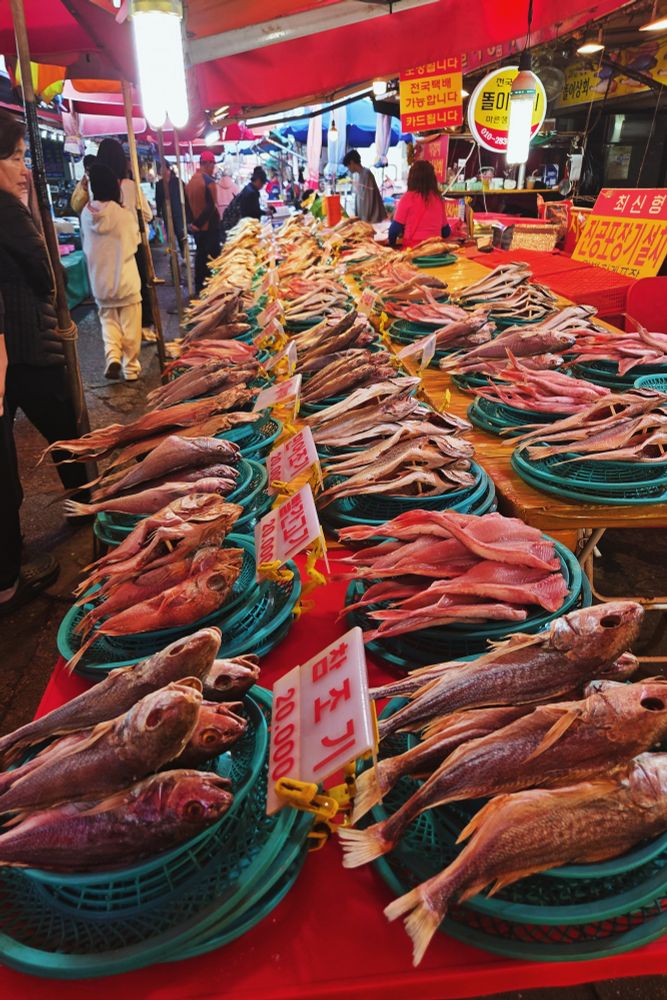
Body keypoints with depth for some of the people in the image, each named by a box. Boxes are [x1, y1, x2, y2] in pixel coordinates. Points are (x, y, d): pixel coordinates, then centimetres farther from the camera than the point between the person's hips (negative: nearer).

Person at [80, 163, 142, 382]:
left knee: (108, 320, 19)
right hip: (125, 280, -3)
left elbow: (87, 245, 6)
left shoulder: (86, 214, -3)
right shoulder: (123, 214, -15)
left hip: (100, 281, 4)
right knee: (130, 326, 8)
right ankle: (131, 368, 14)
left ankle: (112, 356, -2)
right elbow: (132, 245, -3)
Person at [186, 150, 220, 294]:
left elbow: (189, 204, 12)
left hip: (198, 227, 8)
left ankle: (200, 287, 20)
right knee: (212, 257, -1)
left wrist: (195, 222, 13)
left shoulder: (191, 181, 8)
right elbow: (211, 206, -22)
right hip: (209, 226, -8)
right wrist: (198, 224, -14)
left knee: (201, 255, 15)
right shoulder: (208, 181, -16)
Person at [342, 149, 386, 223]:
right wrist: (356, 215, 13)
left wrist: (365, 219, -18)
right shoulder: (356, 175, 9)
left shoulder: (366, 174, -17)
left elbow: (367, 198, -19)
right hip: (363, 217, 8)